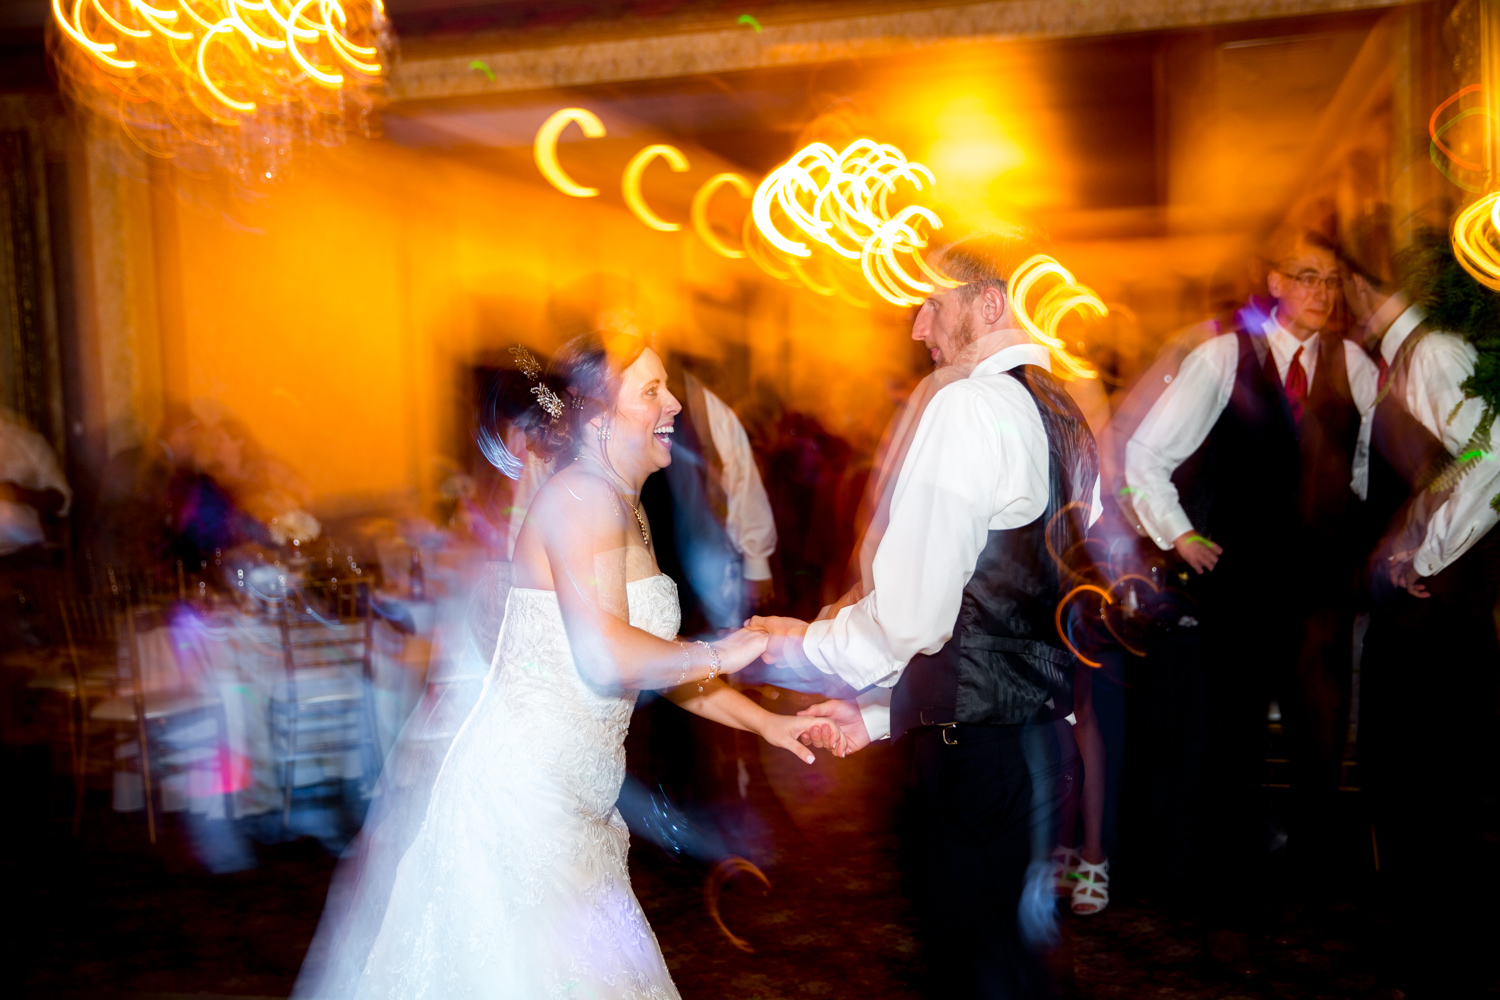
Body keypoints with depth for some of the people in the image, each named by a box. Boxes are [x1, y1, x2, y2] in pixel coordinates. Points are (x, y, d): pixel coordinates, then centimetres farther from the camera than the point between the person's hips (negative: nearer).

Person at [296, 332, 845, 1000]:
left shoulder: (628, 512, 14)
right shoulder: (582, 496, -17)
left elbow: (654, 659, 18)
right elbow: (607, 657, -28)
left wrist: (765, 723, 12)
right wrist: (720, 653, -14)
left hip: (568, 799, 10)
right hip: (523, 788, -10)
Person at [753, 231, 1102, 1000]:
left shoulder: (967, 408, -16)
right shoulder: (1066, 417, 12)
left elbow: (910, 615, -20)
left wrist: (805, 642, -1)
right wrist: (884, 711, 17)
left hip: (977, 754, -9)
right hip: (1043, 731, 9)